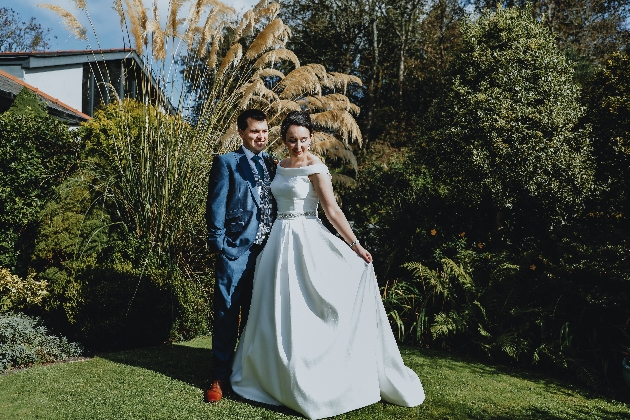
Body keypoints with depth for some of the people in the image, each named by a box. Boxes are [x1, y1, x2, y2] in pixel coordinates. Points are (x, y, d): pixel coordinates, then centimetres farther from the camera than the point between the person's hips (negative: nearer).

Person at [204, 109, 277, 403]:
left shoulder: (272, 165, 15)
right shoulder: (227, 163, 1)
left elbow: (276, 206, 14)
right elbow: (216, 206, -5)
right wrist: (219, 243, -12)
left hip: (267, 250, 5)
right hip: (236, 249, -5)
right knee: (227, 313, 2)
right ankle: (220, 377, 14)